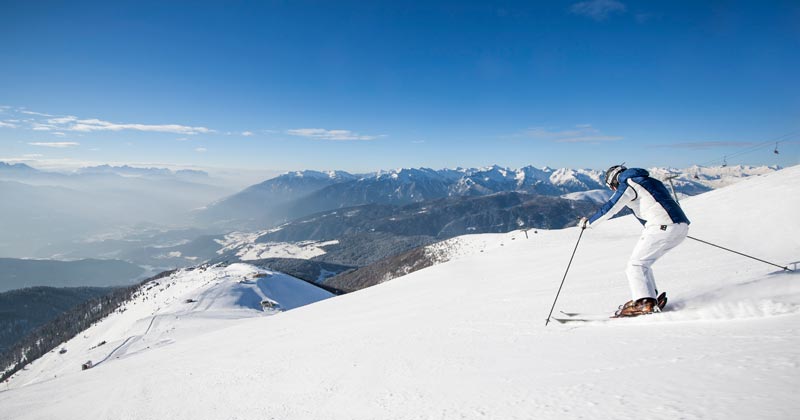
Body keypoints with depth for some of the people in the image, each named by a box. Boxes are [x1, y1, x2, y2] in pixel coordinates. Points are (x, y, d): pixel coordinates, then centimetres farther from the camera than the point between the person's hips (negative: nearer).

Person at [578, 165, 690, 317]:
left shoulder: (627, 185, 2)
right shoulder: (650, 181, 27)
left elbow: (609, 209, -3)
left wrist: (588, 222, 8)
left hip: (662, 228, -9)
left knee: (636, 265, -4)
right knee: (643, 263, 18)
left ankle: (645, 303, -17)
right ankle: (650, 297, 14)